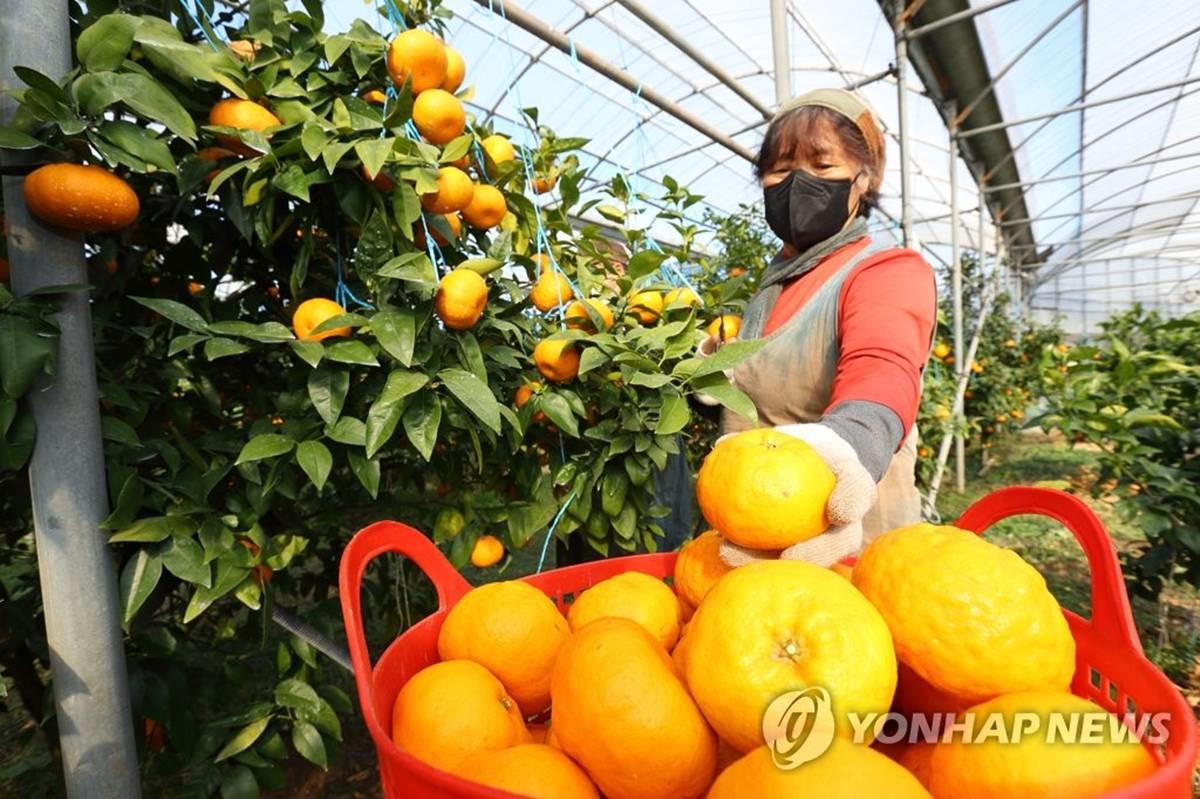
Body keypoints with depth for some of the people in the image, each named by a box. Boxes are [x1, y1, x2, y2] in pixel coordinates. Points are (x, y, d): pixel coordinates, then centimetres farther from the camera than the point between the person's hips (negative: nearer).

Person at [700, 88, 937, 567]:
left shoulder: (890, 271, -12)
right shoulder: (770, 288, 10)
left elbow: (882, 375, -34)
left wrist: (841, 446, -54)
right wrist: (718, 379, 1)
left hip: (848, 547, -7)